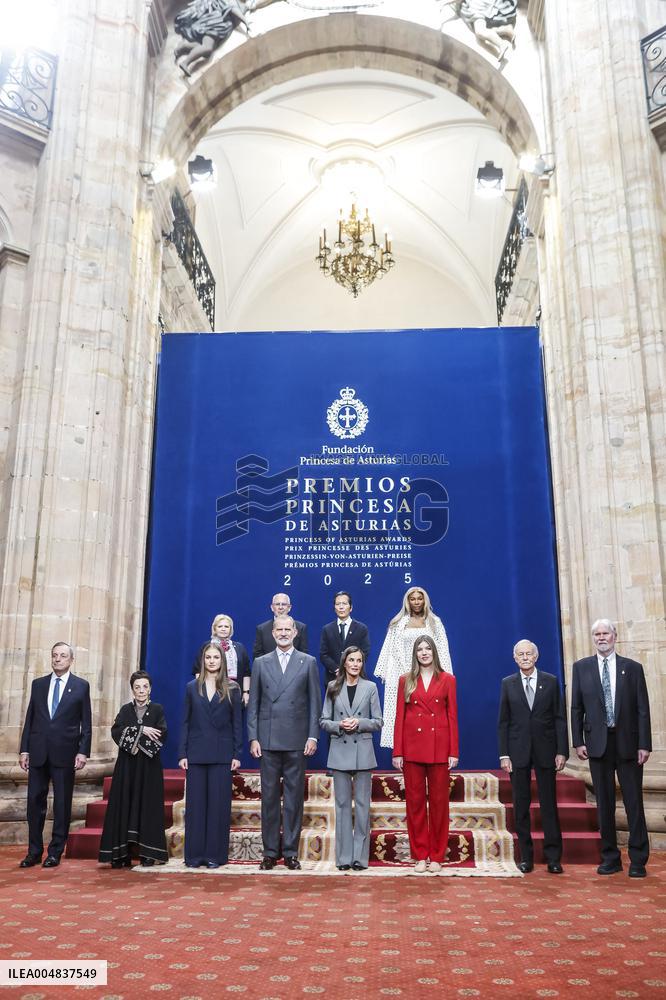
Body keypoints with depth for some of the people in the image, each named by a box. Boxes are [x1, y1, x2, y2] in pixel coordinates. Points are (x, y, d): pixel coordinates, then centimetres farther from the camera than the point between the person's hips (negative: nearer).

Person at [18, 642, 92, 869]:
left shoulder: (81, 686, 2)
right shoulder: (38, 684, 10)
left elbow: (86, 723, 0)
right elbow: (29, 719, 10)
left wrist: (83, 752, -7)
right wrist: (24, 749, 3)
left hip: (64, 753, -3)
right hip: (38, 752, 3)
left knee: (62, 804, 4)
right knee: (35, 801, 7)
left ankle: (55, 852, 14)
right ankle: (34, 852, 18)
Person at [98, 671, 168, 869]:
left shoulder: (157, 710, 5)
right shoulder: (126, 710, 10)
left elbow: (161, 735, -9)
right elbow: (116, 732, -6)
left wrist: (136, 741, -13)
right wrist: (141, 730, -16)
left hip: (149, 766, -2)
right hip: (126, 766, 2)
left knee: (148, 806, -2)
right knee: (123, 806, -2)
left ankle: (147, 853, 3)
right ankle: (121, 854, 2)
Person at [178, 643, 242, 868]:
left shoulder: (231, 689, 4)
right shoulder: (192, 688, 7)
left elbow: (237, 723, 3)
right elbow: (185, 722, 7)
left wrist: (237, 754, -3)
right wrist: (182, 754, 0)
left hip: (222, 754, -1)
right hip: (196, 754, 1)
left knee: (219, 803, 1)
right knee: (195, 803, 4)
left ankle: (215, 854, 9)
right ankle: (194, 854, 12)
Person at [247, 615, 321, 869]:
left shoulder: (308, 662, 6)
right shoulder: (260, 663, 9)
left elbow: (315, 702, 4)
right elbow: (253, 703, 7)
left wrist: (313, 736, -3)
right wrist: (253, 738, 0)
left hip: (296, 741, -1)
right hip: (268, 741, 1)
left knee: (294, 796, 4)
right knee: (269, 796, 6)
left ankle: (290, 851, 14)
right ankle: (270, 851, 16)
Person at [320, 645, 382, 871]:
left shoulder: (370, 687, 3)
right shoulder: (333, 687, 5)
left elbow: (378, 722, 3)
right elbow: (323, 721, 5)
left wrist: (359, 722, -15)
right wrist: (339, 725, -14)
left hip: (363, 752, -1)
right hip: (340, 751, 1)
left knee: (362, 804, 2)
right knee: (342, 804, 5)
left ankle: (360, 856, 10)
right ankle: (344, 856, 12)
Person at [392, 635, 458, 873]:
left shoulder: (447, 680, 5)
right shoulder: (406, 680, 6)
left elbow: (453, 716, 3)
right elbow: (399, 717, 4)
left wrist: (454, 751, -3)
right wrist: (397, 751, -2)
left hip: (439, 746, 0)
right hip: (412, 745, 1)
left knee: (439, 800, 5)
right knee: (415, 800, 5)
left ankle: (437, 856, 16)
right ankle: (420, 855, 15)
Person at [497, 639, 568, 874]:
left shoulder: (551, 681, 3)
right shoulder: (508, 684, 4)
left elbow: (560, 718, 2)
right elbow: (503, 722, 3)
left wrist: (562, 751, -5)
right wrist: (504, 754, -3)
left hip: (545, 751, 0)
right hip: (518, 752, 1)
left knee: (549, 804, 4)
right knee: (521, 806, 6)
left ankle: (553, 857, 13)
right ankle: (526, 857, 15)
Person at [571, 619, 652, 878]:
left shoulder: (632, 668, 2)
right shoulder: (581, 667, 5)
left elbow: (643, 709, 0)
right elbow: (576, 708, 5)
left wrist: (644, 744, -6)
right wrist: (578, 742, -1)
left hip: (628, 743, -1)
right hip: (598, 743, 1)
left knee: (634, 802, 4)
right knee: (604, 803, 7)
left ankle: (638, 860, 14)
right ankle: (610, 858, 18)